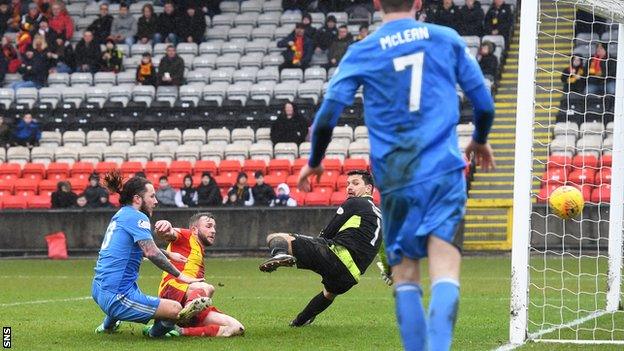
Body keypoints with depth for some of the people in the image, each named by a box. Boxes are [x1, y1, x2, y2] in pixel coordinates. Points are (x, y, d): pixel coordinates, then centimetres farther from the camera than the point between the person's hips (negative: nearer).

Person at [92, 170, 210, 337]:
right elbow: (151, 253, -24)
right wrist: (180, 276, -20)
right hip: (116, 296, -11)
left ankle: (108, 324, 44)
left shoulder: (120, 215, 17)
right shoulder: (137, 217, -10)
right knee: (175, 309, -18)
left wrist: (169, 255, 40)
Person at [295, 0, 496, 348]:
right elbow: (484, 103, 12)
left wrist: (314, 162, 18)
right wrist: (480, 141, 32)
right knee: (445, 271, -11)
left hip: (394, 180, 1)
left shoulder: (362, 52, 5)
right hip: (444, 173, -1)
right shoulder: (447, 40, 7)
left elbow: (327, 115, 1)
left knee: (405, 273, 13)